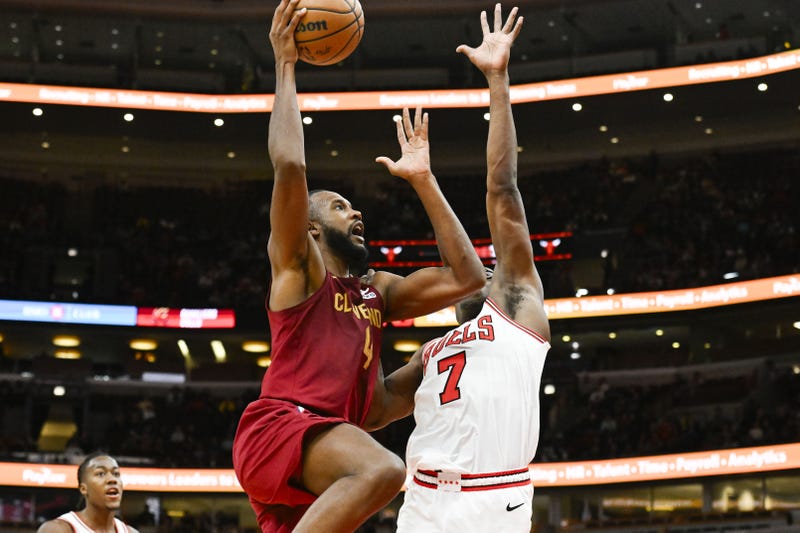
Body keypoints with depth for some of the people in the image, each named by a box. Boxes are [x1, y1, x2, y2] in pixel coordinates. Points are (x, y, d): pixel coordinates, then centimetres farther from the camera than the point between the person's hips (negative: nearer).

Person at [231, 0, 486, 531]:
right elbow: (290, 164, -8)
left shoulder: (379, 291, 27)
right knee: (382, 468, -34)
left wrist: (422, 180, 21)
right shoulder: (297, 266, 8)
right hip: (278, 426, -8)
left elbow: (465, 278, 19)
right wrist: (286, 65, -1)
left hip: (318, 464, 8)